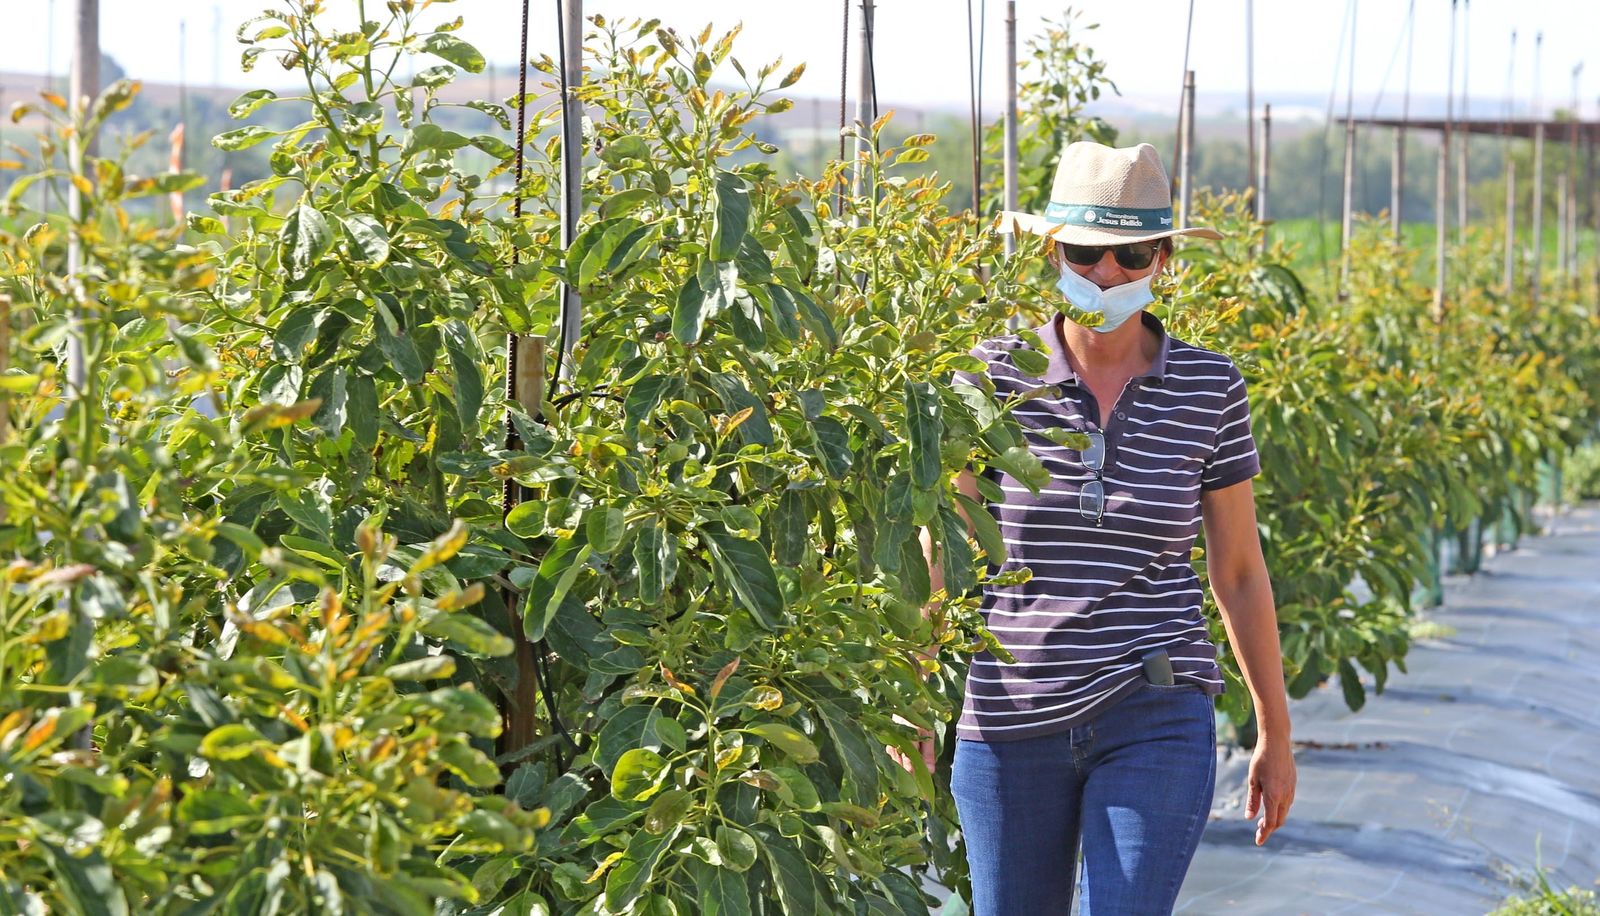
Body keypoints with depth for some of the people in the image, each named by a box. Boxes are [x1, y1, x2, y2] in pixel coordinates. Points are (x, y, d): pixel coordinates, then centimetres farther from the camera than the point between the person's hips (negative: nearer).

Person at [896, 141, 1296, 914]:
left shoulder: (1209, 388, -1)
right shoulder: (992, 376, -3)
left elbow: (1239, 570, 8)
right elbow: (939, 554, -2)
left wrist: (1275, 731, 11)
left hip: (1155, 721, -1)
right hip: (1011, 723, 1)